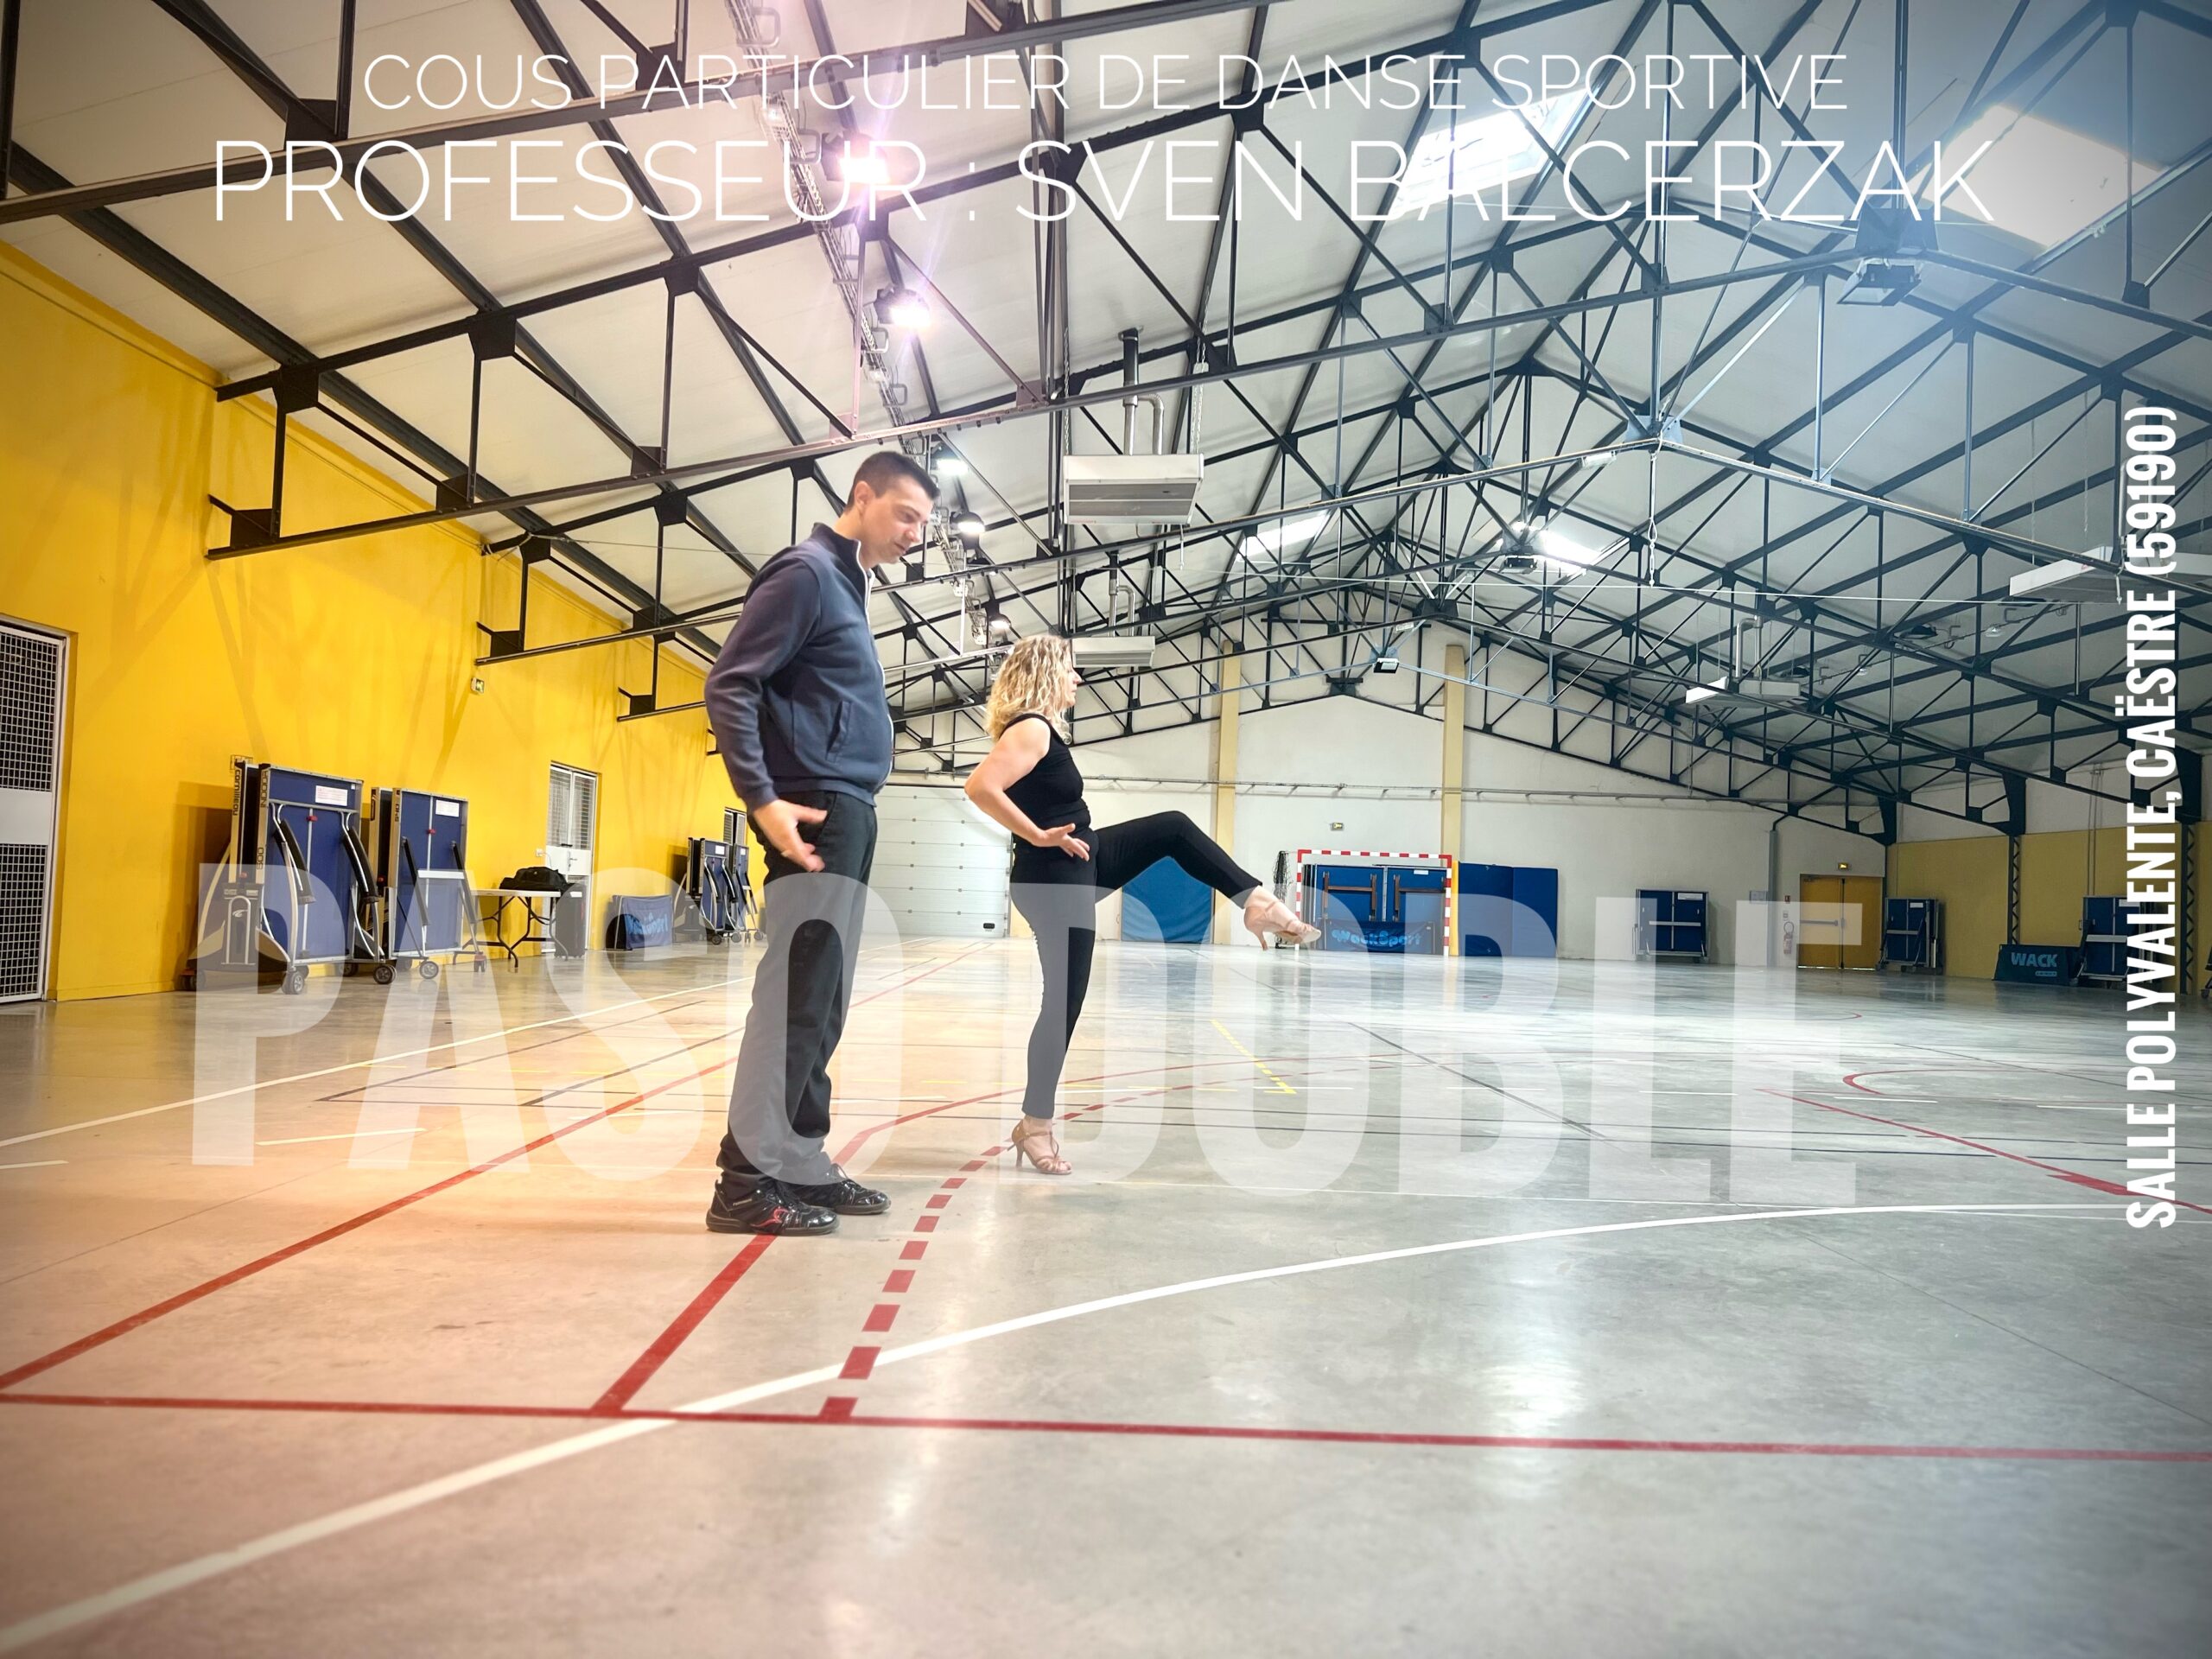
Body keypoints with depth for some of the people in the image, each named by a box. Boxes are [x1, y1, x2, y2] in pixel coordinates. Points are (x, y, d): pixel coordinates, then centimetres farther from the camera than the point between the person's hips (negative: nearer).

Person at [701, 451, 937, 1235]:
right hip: (814, 811, -9)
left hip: (848, 815, 9)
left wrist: (813, 804, 16)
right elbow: (728, 686, -14)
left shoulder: (847, 583, 22)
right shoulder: (806, 571, -6)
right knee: (795, 994, -9)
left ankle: (801, 1166, 17)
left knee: (820, 1002, 10)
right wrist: (762, 799, -23)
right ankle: (747, 1181, -4)